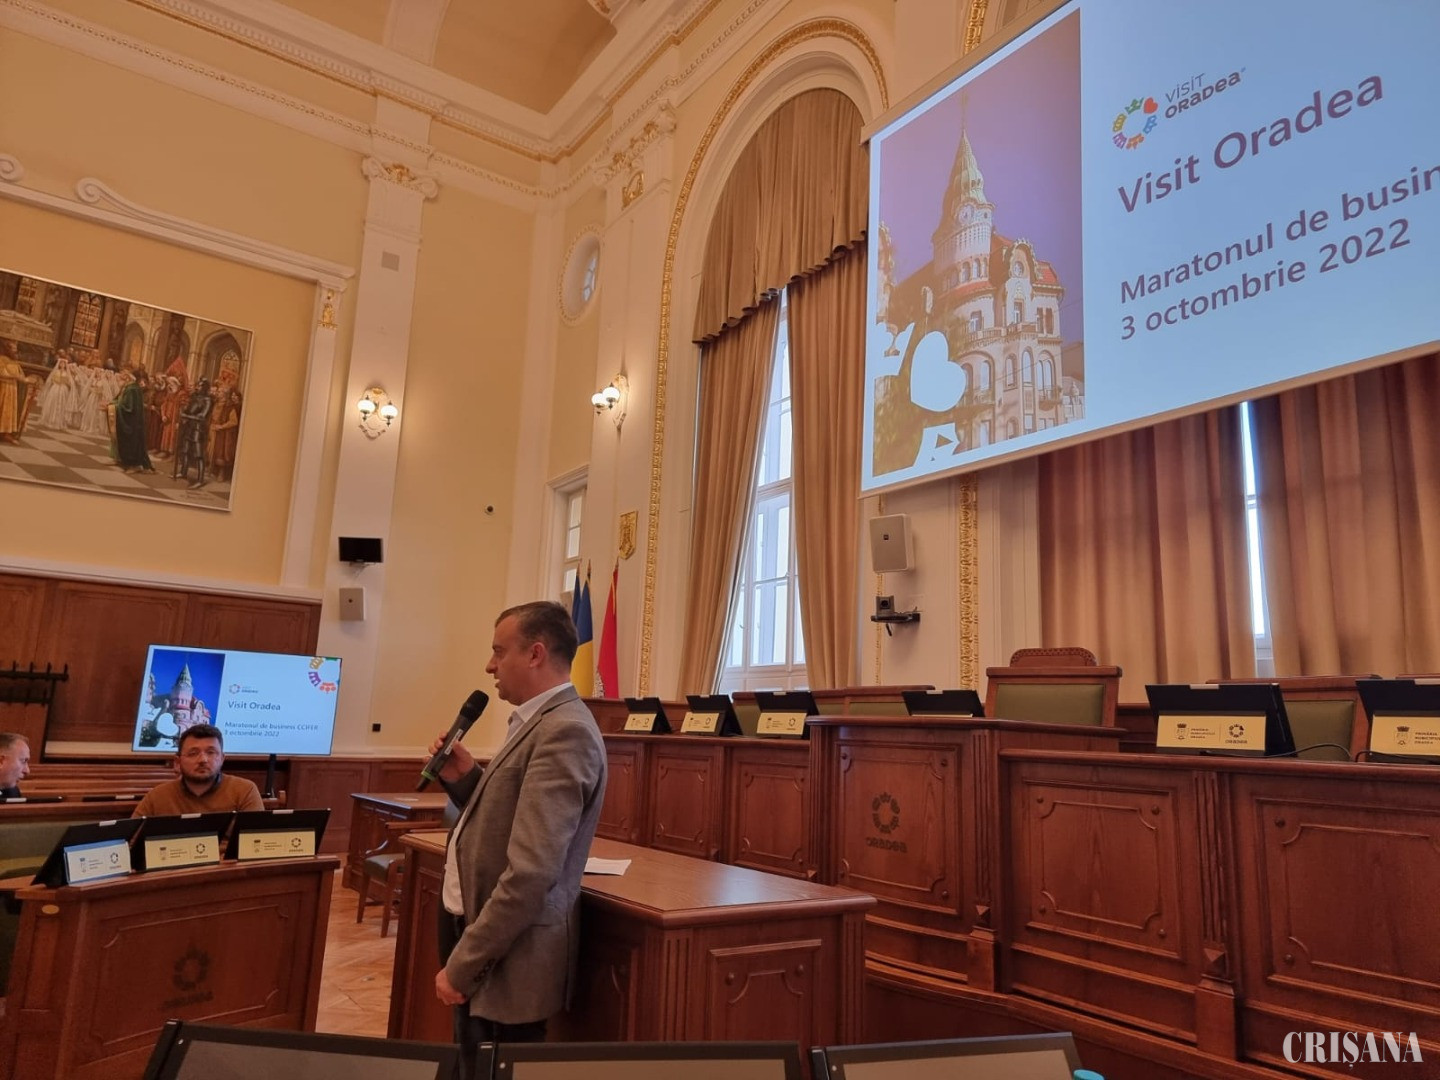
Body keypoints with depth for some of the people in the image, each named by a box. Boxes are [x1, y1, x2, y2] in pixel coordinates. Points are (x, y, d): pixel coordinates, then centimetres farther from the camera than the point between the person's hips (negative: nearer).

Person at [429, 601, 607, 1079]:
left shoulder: (564, 731, -23)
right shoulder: (537, 723, 10)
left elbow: (530, 872, -27)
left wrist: (460, 966, -19)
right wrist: (465, 781, 2)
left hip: (507, 960, -9)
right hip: (481, 930, 10)